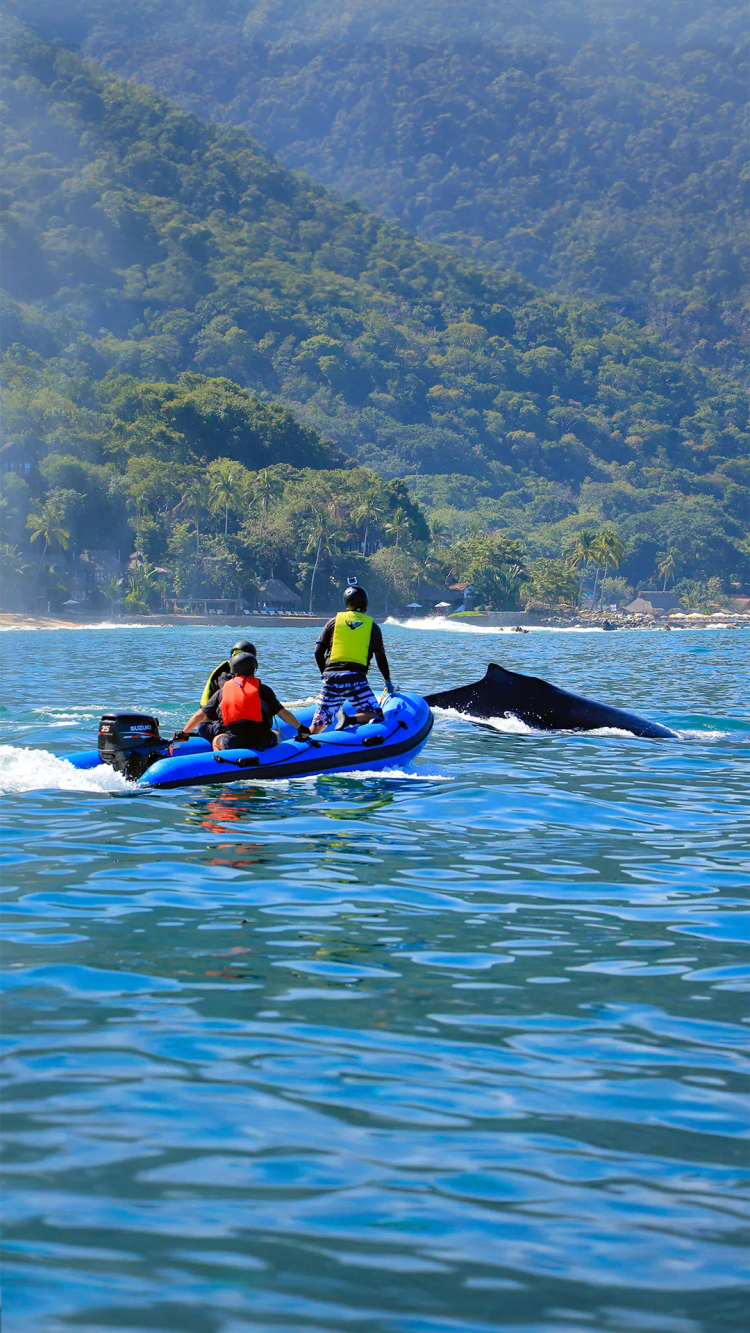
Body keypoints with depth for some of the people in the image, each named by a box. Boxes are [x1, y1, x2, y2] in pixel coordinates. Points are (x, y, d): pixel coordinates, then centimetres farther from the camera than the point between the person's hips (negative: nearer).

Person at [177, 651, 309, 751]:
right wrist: (300, 728, 13)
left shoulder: (223, 690, 12)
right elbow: (282, 712, 3)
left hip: (233, 743, 0)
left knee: (216, 740, 30)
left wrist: (184, 733, 28)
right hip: (262, 741, 0)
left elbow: (200, 715, 17)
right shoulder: (262, 689, 7)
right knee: (275, 735, 32)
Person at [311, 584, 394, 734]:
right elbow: (380, 657, 10)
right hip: (355, 679, -3)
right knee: (376, 716, -5)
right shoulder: (372, 626, 9)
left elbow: (318, 652, 10)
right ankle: (350, 719, -30)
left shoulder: (334, 621, 13)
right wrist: (387, 681, 23)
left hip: (331, 678, 3)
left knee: (320, 723, 11)